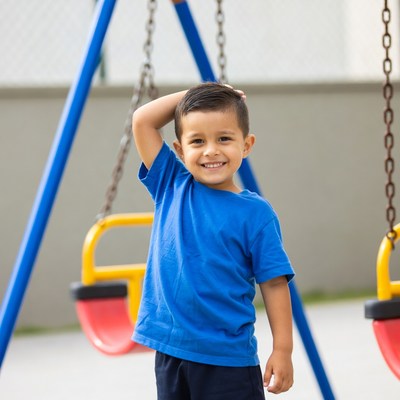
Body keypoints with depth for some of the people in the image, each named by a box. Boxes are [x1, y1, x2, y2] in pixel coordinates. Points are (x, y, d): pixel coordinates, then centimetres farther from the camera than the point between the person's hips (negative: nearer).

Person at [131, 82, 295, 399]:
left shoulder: (255, 213, -6)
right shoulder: (170, 188, 4)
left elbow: (274, 282, -5)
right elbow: (142, 121, 3)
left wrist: (282, 349, -8)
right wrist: (191, 95, 3)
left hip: (228, 358, -4)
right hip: (170, 350, 4)